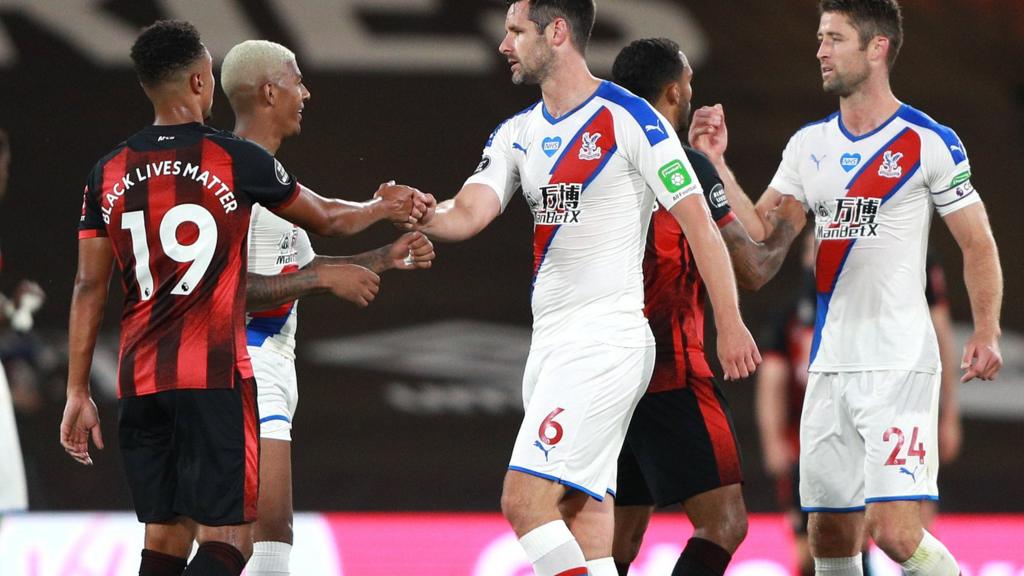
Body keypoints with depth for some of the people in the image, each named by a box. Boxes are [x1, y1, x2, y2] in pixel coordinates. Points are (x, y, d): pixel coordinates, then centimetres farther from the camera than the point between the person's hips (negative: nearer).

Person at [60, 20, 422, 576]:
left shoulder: (109, 173, 6)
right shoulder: (237, 159, -4)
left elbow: (89, 288, 7)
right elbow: (326, 219, 11)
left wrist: (77, 393, 12)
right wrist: (380, 208, 31)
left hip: (140, 380, 5)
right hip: (215, 376, -5)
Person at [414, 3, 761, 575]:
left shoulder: (629, 119, -8)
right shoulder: (517, 134, 14)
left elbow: (698, 222, -8)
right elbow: (469, 214, 1)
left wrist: (730, 324, -9)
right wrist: (420, 214, -22)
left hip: (606, 339, -8)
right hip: (552, 343, 8)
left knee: (525, 501, -17)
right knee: (580, 513, 7)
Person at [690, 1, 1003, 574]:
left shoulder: (929, 142, -4)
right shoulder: (809, 144, 12)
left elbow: (978, 242, 0)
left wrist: (987, 332, -12)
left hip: (900, 365, -6)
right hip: (830, 368, 6)